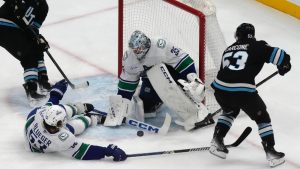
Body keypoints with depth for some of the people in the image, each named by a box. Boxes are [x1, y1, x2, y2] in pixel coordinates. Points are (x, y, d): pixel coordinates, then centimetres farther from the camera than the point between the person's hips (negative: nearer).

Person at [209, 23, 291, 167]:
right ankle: (271, 152, 11)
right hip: (243, 91, -5)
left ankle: (217, 141, 27)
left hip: (220, 88, 5)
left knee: (230, 111, 36)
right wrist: (284, 66, 19)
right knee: (262, 117, 15)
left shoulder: (228, 50, 24)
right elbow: (277, 54, -2)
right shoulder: (257, 46, 7)